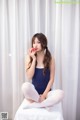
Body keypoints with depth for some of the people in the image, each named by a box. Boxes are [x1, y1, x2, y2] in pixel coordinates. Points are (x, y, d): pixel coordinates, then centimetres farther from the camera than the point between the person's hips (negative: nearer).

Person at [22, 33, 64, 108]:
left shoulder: (50, 59, -4)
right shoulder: (29, 57, -1)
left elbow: (51, 79, -4)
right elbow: (29, 77, -11)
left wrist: (44, 95, -13)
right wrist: (34, 59, -15)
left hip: (46, 92, 1)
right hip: (34, 92, 0)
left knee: (60, 93, -31)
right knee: (25, 85, -34)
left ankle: (33, 104, -18)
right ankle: (45, 104, -14)